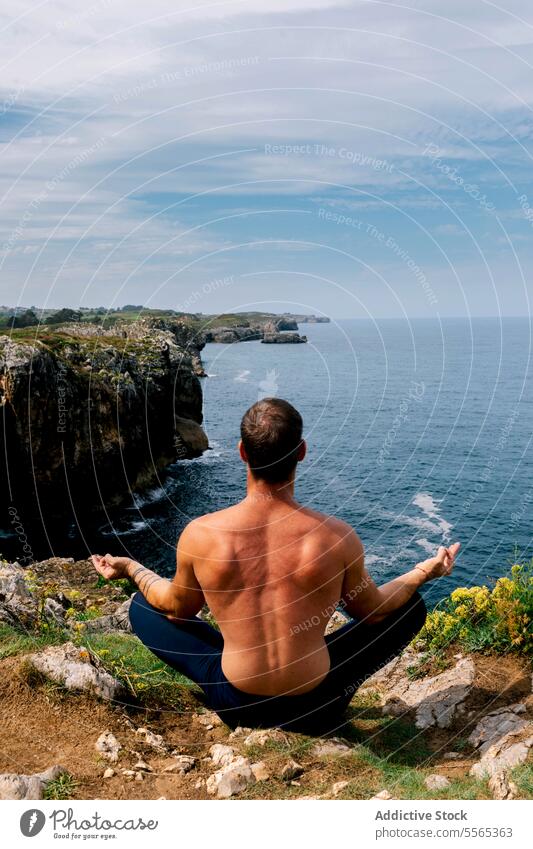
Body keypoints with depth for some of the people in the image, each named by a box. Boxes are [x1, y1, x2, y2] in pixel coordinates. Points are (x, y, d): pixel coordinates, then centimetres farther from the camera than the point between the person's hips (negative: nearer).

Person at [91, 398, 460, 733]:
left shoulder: (200, 535, -20)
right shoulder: (337, 537, -21)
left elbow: (179, 608, 1)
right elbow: (372, 611, -1)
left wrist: (132, 569, 18)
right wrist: (425, 572, 15)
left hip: (235, 706, 1)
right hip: (316, 708, 0)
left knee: (143, 607, 19)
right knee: (412, 606, 17)